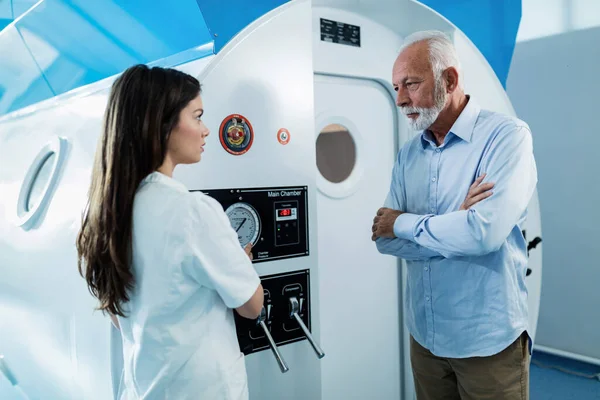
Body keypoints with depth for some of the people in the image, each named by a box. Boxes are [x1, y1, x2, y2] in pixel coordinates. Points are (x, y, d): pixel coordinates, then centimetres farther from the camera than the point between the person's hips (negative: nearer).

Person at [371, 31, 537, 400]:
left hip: (489, 338, -5)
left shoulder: (507, 136, -13)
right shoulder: (409, 154, 5)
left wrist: (403, 223, -12)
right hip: (424, 334, 5)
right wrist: (454, 225, -17)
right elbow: (384, 238, -3)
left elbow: (485, 231, -26)